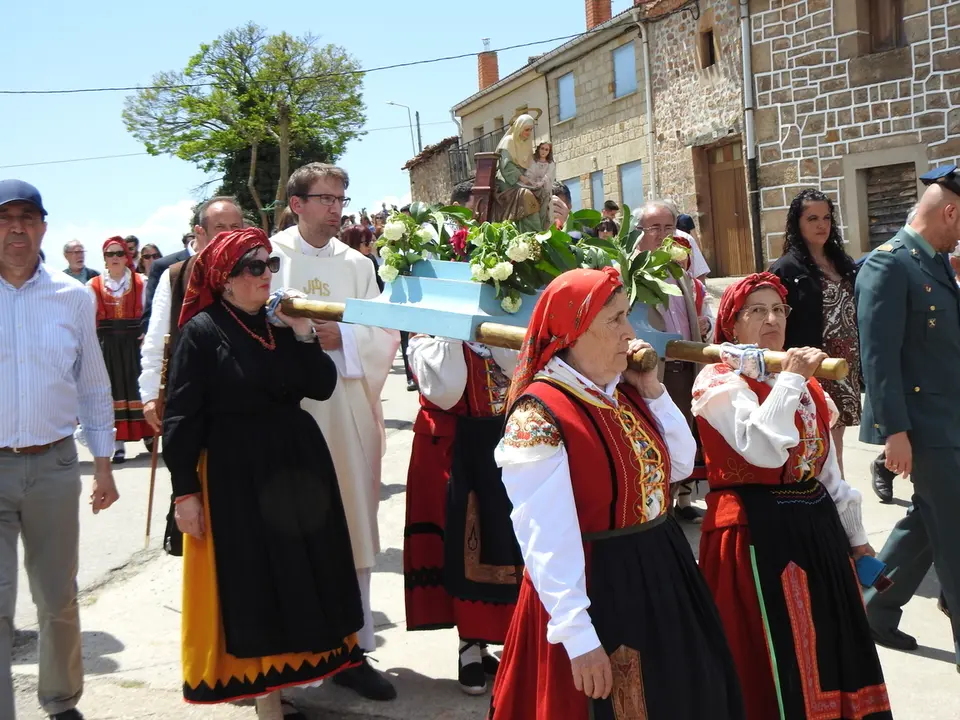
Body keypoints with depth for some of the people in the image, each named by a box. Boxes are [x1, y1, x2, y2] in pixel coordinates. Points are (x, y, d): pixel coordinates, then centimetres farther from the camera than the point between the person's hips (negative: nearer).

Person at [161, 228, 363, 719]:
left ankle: (295, 666, 29)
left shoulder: (282, 323, 8)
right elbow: (181, 418, -10)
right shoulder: (202, 331, -9)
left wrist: (304, 333, -10)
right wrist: (185, 492, -14)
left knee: (302, 574, 12)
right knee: (251, 582, 2)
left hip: (296, 464, 6)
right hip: (234, 473, -6)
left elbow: (322, 387, 3)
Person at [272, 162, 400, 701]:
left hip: (349, 411, 3)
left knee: (351, 528, 5)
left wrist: (341, 338, -11)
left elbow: (386, 335, 5)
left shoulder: (358, 265, 13)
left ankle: (352, 648, 14)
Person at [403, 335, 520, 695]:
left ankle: (483, 641, 21)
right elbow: (445, 392, -19)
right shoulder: (425, 335, -2)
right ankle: (470, 646, 12)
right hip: (452, 449, -4)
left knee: (504, 539, 7)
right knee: (464, 543, -1)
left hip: (504, 441, 4)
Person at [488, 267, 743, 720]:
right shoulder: (539, 417, -21)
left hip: (662, 573, 9)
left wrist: (653, 393, 1)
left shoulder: (625, 393, 4)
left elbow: (680, 465, 12)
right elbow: (549, 542, -24)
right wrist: (578, 637, -24)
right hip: (597, 590, -8)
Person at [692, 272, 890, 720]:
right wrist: (789, 380, -19)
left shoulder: (804, 380, 15)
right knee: (779, 656, -3)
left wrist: (854, 534, 21)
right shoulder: (718, 381, -8)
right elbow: (764, 450, -25)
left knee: (834, 648, 14)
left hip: (815, 524, 8)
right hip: (758, 530, -8)